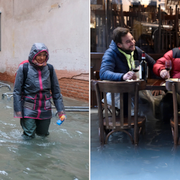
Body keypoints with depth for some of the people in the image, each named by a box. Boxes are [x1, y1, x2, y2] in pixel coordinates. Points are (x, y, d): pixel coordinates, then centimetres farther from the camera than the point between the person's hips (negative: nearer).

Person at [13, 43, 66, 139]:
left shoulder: (49, 69, 1)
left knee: (43, 134, 14)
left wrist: (61, 110, 1)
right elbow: (17, 91, -6)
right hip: (29, 109, -3)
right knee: (29, 136, -3)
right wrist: (18, 112, -10)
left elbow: (56, 91, 5)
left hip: (45, 109, 3)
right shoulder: (24, 68, -8)